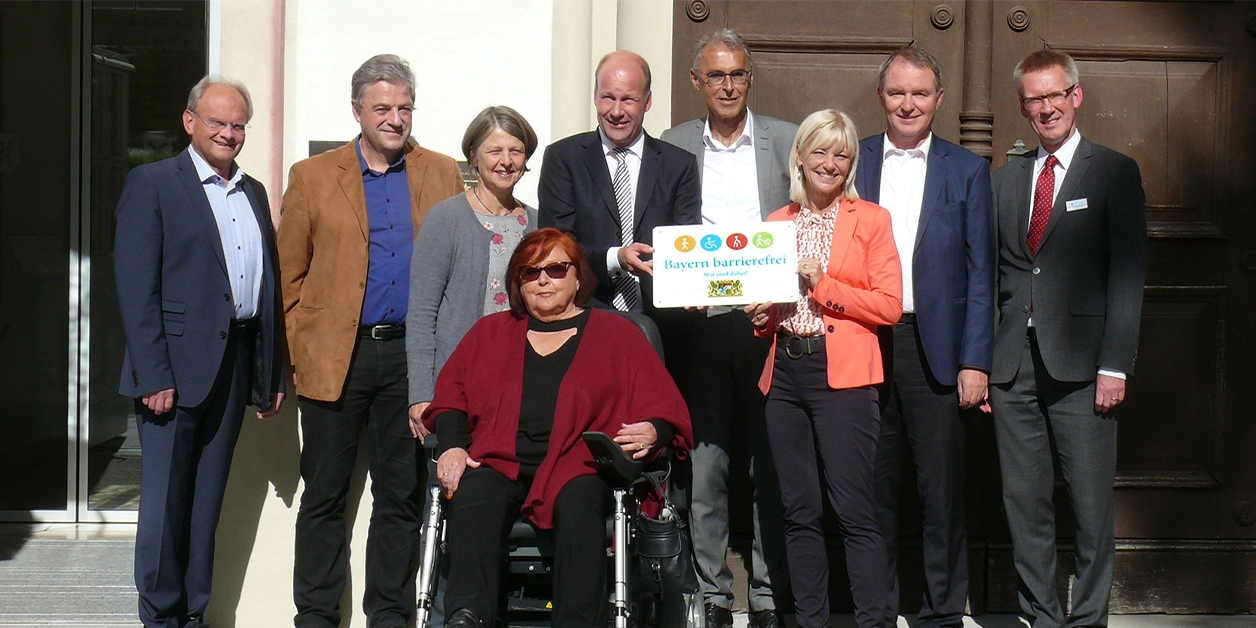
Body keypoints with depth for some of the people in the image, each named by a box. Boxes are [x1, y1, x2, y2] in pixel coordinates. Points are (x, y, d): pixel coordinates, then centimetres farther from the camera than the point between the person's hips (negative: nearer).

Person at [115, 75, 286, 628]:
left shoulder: (254, 193, 16)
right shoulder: (152, 184, -2)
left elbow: (269, 286, 15)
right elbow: (137, 288, -9)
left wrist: (274, 374, 10)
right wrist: (153, 375, -16)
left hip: (235, 365, 6)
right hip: (176, 367, -5)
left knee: (207, 502, 11)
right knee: (165, 500, 0)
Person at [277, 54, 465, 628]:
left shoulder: (443, 175, 9)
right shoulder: (312, 177, 6)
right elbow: (290, 276, 6)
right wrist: (301, 350, -1)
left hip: (412, 355, 1)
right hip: (334, 356, -1)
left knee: (402, 495, 8)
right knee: (324, 496, 5)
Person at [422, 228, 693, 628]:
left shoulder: (617, 335, 21)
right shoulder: (489, 332, 29)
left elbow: (664, 405, 13)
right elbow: (450, 394, 19)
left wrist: (652, 432, -12)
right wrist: (453, 445, -2)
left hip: (575, 465, -1)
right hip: (498, 463, 2)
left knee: (579, 503, -36)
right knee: (473, 498, -33)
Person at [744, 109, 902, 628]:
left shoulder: (870, 219, 4)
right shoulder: (777, 222, 15)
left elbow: (889, 306, -4)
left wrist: (822, 284, -11)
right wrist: (761, 316, 2)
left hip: (842, 374, -4)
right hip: (785, 373, 4)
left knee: (854, 511, -8)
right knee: (799, 512, 7)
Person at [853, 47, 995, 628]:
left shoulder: (967, 171, 6)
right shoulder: (852, 162, 9)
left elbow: (979, 274, 3)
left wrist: (975, 361, -4)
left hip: (936, 347, -1)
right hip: (864, 344, 1)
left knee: (941, 488, 3)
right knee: (873, 487, 7)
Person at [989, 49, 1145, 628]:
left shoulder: (1114, 173, 3)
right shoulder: (1004, 180, 15)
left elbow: (1127, 275, -2)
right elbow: (990, 278, 12)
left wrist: (1115, 365, -10)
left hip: (1080, 363, -4)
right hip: (1013, 364, 4)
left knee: (1091, 504, -1)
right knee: (1024, 504, 7)